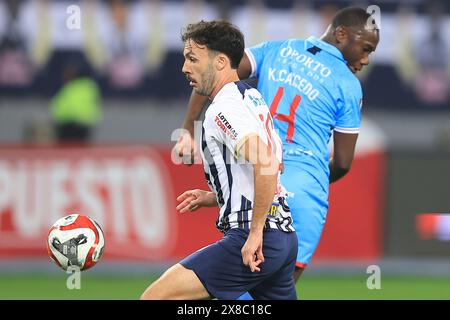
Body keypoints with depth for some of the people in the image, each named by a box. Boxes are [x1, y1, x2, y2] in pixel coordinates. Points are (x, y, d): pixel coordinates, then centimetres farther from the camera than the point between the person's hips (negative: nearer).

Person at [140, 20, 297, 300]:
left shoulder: (224, 109, -11)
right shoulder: (252, 98, 19)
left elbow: (267, 164, -26)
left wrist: (256, 232, -22)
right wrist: (212, 197, 23)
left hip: (254, 240, -10)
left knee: (154, 297, -12)